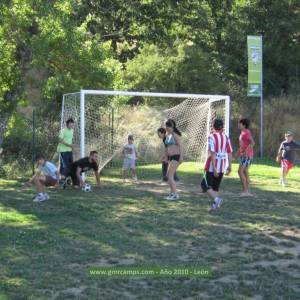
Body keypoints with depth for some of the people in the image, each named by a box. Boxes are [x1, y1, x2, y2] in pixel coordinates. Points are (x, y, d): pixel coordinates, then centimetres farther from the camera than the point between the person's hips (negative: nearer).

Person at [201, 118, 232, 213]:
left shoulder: (212, 137, -10)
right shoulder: (226, 138, 8)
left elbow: (212, 153, -18)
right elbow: (230, 153, 7)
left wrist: (214, 168, -20)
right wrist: (229, 166, 11)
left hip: (212, 167, -6)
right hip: (222, 167, 6)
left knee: (205, 185, 1)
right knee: (215, 187, 16)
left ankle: (216, 199, -19)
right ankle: (215, 205, 8)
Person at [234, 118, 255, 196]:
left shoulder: (247, 132, -13)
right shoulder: (242, 133, 16)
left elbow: (252, 143, -26)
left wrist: (246, 151, -33)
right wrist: (237, 153, 22)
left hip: (247, 155, -10)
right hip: (243, 155, 10)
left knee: (240, 171, -13)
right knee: (245, 172, 10)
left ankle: (245, 190, -11)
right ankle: (248, 191, 13)